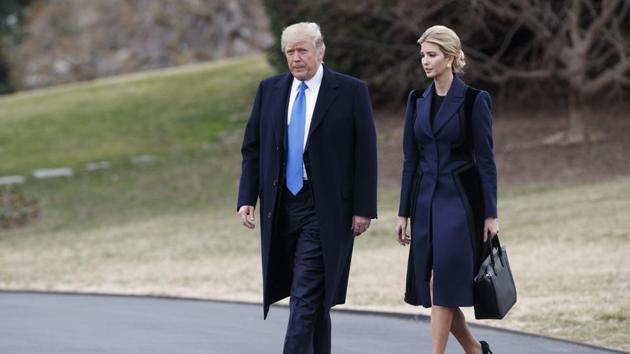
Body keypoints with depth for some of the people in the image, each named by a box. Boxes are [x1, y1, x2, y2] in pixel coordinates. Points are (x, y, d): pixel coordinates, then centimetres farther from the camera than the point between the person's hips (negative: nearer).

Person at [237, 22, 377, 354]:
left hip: (323, 210, -5)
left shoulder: (351, 91, -3)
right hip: (281, 208, 5)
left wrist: (363, 209, -8)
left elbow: (365, 153, -4)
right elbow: (252, 148, 11)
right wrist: (247, 198, 1)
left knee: (306, 296, -11)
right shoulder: (269, 90, 9)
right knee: (314, 296, 13)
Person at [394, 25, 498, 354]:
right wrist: (403, 213, 9)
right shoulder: (417, 101, 9)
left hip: (460, 200, -6)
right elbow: (410, 159, 11)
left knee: (443, 282, -12)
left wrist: (490, 214, -10)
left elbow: (485, 159, -7)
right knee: (430, 286, 6)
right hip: (425, 201, 6)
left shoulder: (473, 100, -7)